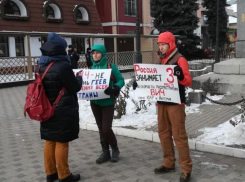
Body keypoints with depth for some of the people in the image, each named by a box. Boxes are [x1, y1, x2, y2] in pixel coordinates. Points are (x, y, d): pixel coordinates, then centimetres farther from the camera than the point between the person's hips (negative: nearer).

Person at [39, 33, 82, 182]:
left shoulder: (42, 66, 5)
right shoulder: (63, 65, -19)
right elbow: (75, 87, -13)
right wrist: (79, 78, 8)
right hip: (63, 112, -7)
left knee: (50, 141, 15)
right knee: (61, 142, 2)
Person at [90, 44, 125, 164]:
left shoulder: (111, 67, -5)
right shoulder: (91, 68, 8)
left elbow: (121, 80, -7)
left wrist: (114, 89, -25)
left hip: (108, 102, -5)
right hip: (95, 102, 5)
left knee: (106, 128, -8)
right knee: (101, 128, 10)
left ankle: (115, 149, 17)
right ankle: (105, 152, 23)